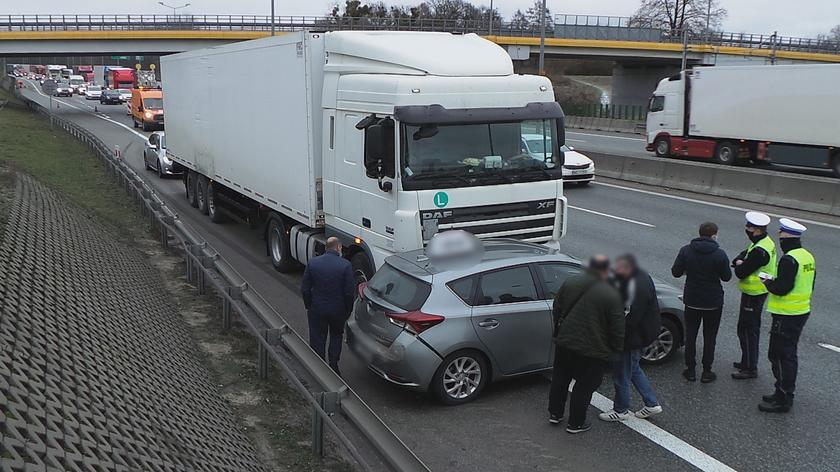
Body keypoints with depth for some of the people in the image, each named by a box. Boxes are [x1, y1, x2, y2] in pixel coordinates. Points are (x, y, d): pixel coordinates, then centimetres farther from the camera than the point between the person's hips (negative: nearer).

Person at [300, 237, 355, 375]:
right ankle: (333, 366, 23)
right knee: (336, 336, 24)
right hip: (338, 310, -1)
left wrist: (309, 306, 10)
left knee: (317, 340, 14)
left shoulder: (313, 263, -8)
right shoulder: (345, 265, -15)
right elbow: (349, 292, -13)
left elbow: (305, 289, -3)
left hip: (317, 310, 1)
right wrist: (348, 310, 2)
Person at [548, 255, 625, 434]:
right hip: (592, 350, -5)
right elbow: (618, 330, -12)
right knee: (585, 386, 11)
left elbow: (557, 309, 9)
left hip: (565, 343, 5)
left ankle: (555, 414, 34)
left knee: (560, 379, 21)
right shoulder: (611, 296, -16)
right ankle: (576, 423, 21)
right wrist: (615, 352, 2)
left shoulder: (570, 283, -2)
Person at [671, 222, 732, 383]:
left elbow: (676, 272, -5)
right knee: (709, 337, 11)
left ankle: (691, 370, 18)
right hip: (713, 303, -1)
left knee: (690, 335, 14)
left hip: (692, 301, 2)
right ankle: (707, 372, 16)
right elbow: (726, 277, -5)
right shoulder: (720, 254, -14)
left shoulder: (686, 251, -9)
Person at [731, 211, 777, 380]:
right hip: (759, 292, 10)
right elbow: (745, 254, 11)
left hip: (753, 295, -10)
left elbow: (740, 273, -26)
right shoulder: (766, 242, 5)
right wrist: (739, 261, -10)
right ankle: (748, 361, 33)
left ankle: (750, 369, 4)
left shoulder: (759, 251, -28)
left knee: (746, 330, -3)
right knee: (752, 328, 20)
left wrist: (739, 265, -5)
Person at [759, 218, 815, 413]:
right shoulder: (808, 256, 9)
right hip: (802, 311, 10)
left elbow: (782, 288, -25)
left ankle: (782, 399, 2)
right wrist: (775, 281, 14)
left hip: (786, 315, -10)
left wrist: (769, 282, -6)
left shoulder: (789, 259, -21)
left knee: (779, 355, -2)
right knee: (789, 355, 18)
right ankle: (786, 394, 28)